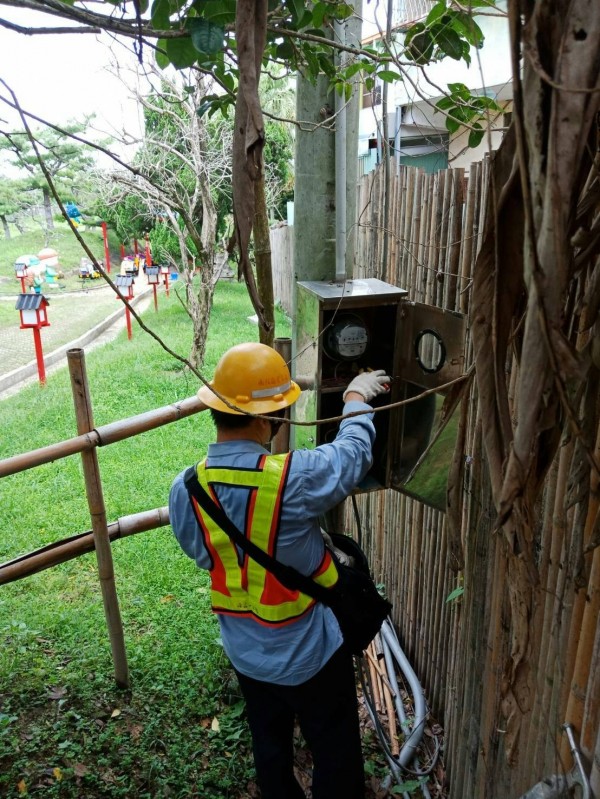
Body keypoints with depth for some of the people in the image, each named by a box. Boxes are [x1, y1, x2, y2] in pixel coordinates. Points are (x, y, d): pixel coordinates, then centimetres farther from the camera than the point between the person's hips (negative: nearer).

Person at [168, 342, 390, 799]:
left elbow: (203, 555, 0)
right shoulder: (295, 477, -31)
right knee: (335, 758, 20)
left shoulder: (185, 489, -17)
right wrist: (357, 398, 7)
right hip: (311, 652, -4)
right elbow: (353, 451, -11)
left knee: (270, 751, 28)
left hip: (245, 653, 5)